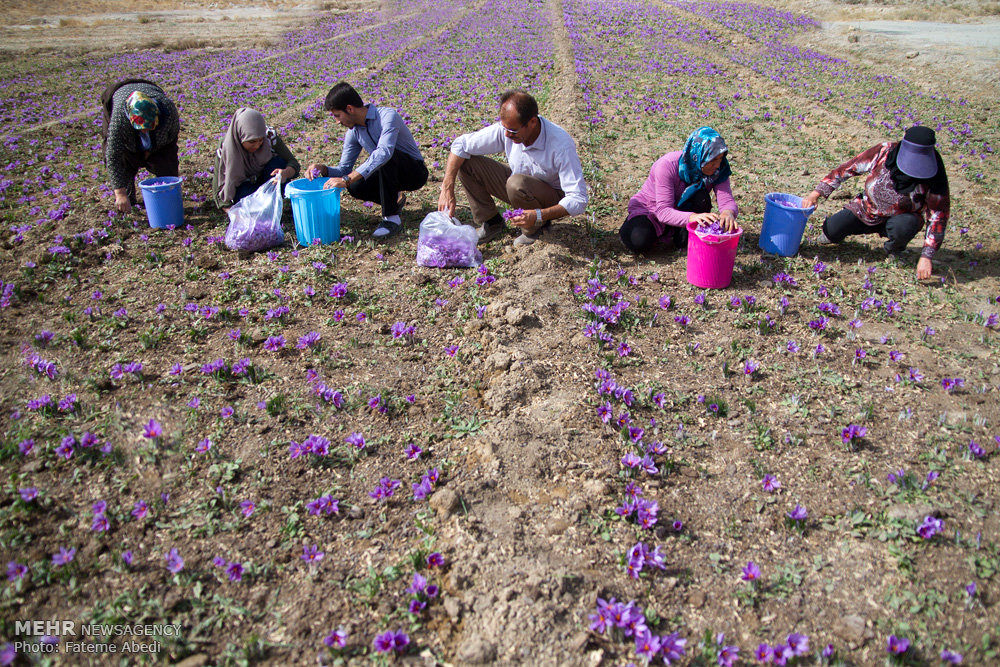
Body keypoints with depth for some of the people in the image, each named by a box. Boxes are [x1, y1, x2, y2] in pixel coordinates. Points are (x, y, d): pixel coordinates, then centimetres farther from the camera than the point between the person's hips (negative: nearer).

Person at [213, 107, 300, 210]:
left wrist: (286, 173, -43)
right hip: (242, 187, -1)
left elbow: (293, 163, -18)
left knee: (278, 162, -29)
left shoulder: (270, 136, -24)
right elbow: (218, 189, -20)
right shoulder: (224, 150, -26)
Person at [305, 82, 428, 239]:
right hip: (390, 173, 6)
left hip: (416, 172, -6)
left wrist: (347, 179, -47)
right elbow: (344, 169, 4)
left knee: (387, 158, -35)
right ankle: (395, 198, 8)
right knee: (355, 187, -20)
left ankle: (392, 218, -27)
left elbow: (384, 152, -42)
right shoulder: (354, 131, -1)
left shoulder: (388, 116, -25)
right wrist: (323, 169, -18)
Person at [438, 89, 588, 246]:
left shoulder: (561, 144, -32)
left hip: (553, 198, -5)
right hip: (520, 191, 5)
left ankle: (536, 227, -8)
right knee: (467, 162, -12)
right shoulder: (506, 128, -19)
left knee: (517, 183, -37)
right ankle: (491, 222, 2)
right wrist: (447, 189, -21)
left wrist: (538, 215, -46)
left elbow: (579, 200, -33)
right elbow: (461, 144, -10)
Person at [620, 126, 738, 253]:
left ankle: (684, 242, -9)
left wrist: (729, 212, -50)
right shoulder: (667, 165, -31)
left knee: (702, 198, -29)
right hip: (650, 208, -3)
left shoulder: (718, 169, -17)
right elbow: (663, 211, -36)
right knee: (638, 242, -33)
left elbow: (727, 200, -24)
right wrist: (692, 217, -55)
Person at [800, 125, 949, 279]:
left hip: (901, 216, -1)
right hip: (867, 209, 1)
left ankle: (895, 249, 1)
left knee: (903, 227, -36)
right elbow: (849, 168, -9)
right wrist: (817, 192, -13)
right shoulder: (884, 152, -21)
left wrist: (926, 256, -27)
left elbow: (938, 214, -20)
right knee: (831, 230, -17)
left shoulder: (935, 174, -23)